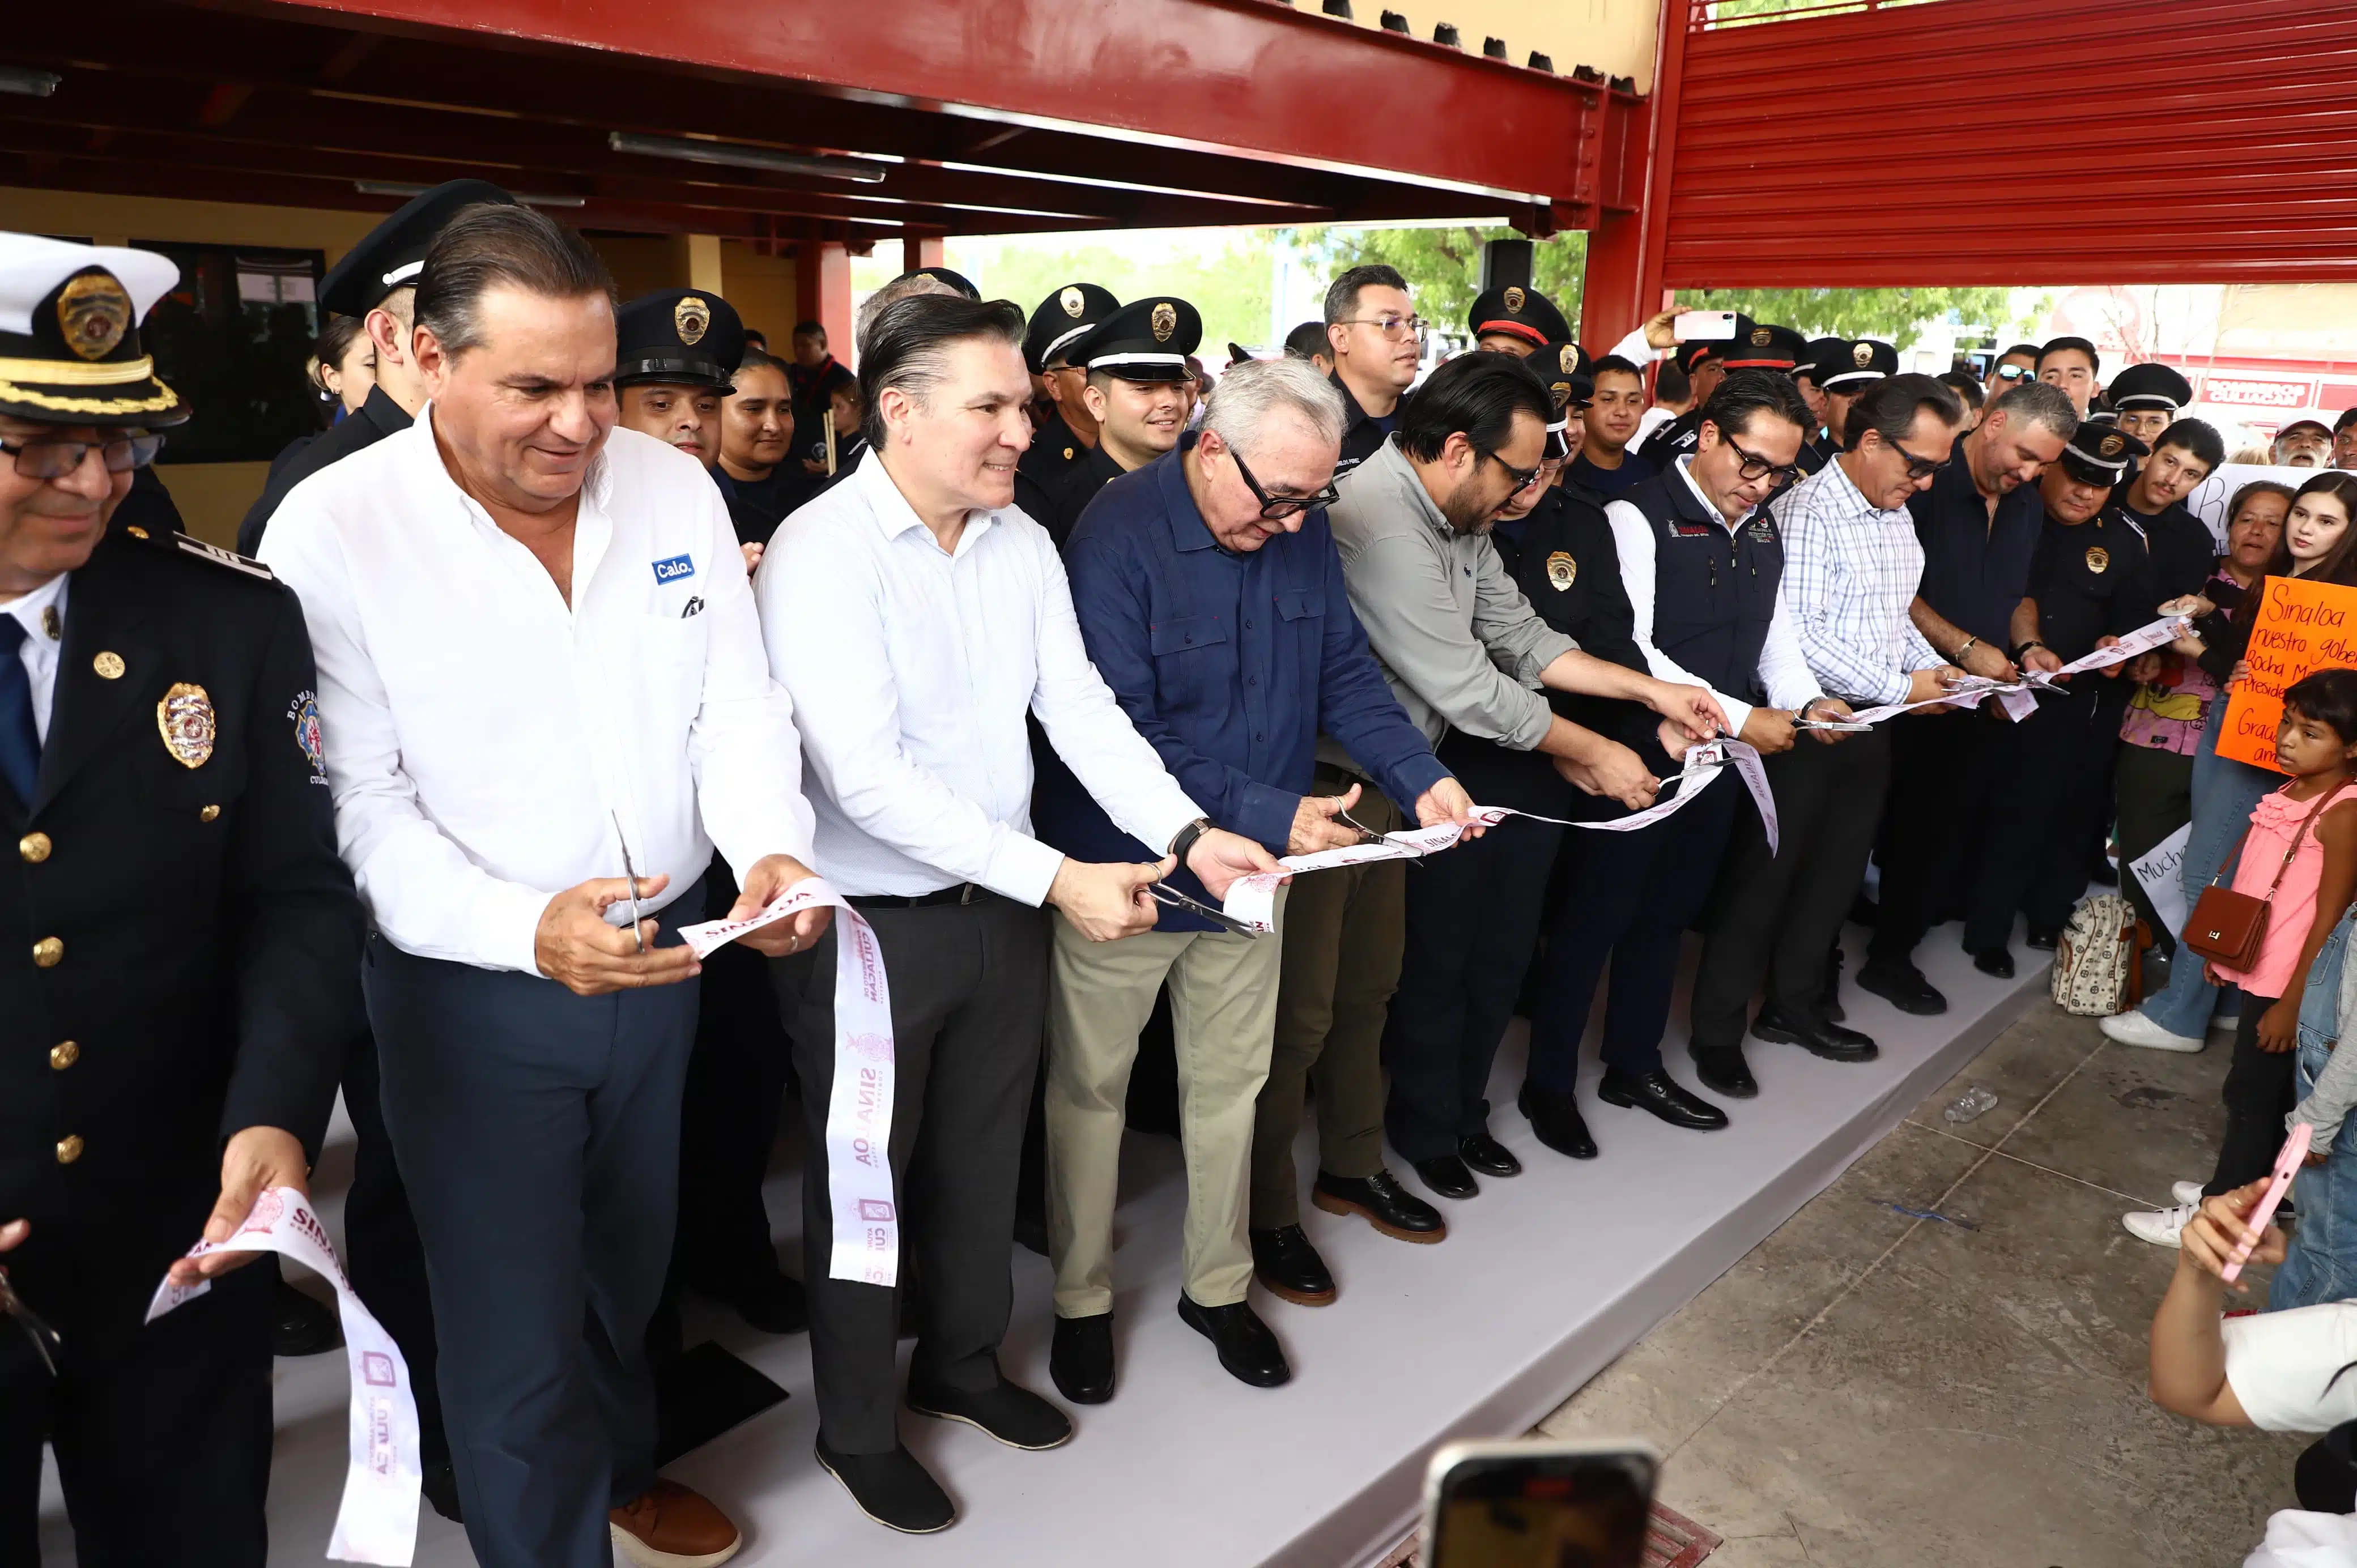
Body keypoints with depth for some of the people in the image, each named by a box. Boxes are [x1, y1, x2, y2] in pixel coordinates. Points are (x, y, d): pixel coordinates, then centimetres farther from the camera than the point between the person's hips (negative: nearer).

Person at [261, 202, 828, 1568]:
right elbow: (359, 803, -17)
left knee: (630, 1265, 25)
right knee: (516, 1328, 9)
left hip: (666, 957, 5)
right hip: (472, 993, -4)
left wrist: (771, 851, -21)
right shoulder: (334, 532, -15)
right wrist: (526, 930, -32)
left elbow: (738, 710, -2)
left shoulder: (675, 487, -3)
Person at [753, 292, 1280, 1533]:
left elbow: (1081, 709, -1)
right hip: (870, 925, -6)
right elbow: (869, 779, -26)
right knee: (865, 1180, 13)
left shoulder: (1023, 543, 2)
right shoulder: (821, 555, -19)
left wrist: (1187, 834, -16)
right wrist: (1057, 879, -29)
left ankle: (962, 1363, 47)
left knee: (982, 1155, 22)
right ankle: (858, 1429, 36)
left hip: (1000, 908, 6)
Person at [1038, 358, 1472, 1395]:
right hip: (1126, 871, -5)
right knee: (1089, 1088, 11)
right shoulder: (1118, 538, -22)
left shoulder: (1303, 534, -2)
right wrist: (1270, 813, -30)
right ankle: (1082, 1299, 32)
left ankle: (1217, 1286, 37)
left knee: (1230, 1084, 17)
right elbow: (1121, 735, -27)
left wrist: (1420, 777, -13)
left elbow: (1345, 673, 3)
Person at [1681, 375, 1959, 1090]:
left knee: (1837, 872, 15)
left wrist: (1932, 664, 3)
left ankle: (1795, 1004, 31)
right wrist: (1899, 686, -17)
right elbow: (1800, 631, -22)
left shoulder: (1898, 517, 12)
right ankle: (1717, 1029, 11)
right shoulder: (1806, 511, -16)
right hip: (1809, 722, -8)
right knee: (1763, 874, 0)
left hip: (1870, 725, 8)